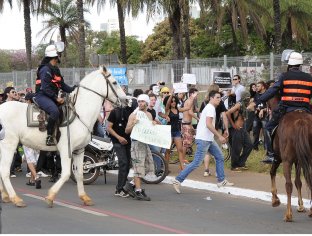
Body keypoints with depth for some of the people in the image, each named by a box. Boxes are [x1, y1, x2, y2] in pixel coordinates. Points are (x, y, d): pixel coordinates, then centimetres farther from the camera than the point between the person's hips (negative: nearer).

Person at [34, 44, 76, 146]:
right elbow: (45, 88, -19)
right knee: (55, 111, -35)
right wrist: (56, 98, -22)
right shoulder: (45, 69, -12)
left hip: (52, 97, 10)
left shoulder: (55, 69, 18)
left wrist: (74, 89, 4)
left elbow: (62, 85, 18)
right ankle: (49, 137, -33)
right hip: (42, 96, -10)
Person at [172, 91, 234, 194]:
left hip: (209, 139, 11)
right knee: (196, 163, -12)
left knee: (220, 157, 14)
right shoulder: (211, 108, -14)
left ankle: (221, 181, 20)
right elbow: (208, 124, -24)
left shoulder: (209, 107, 18)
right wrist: (219, 136, -22)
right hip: (203, 140, -11)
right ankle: (178, 180, -11)